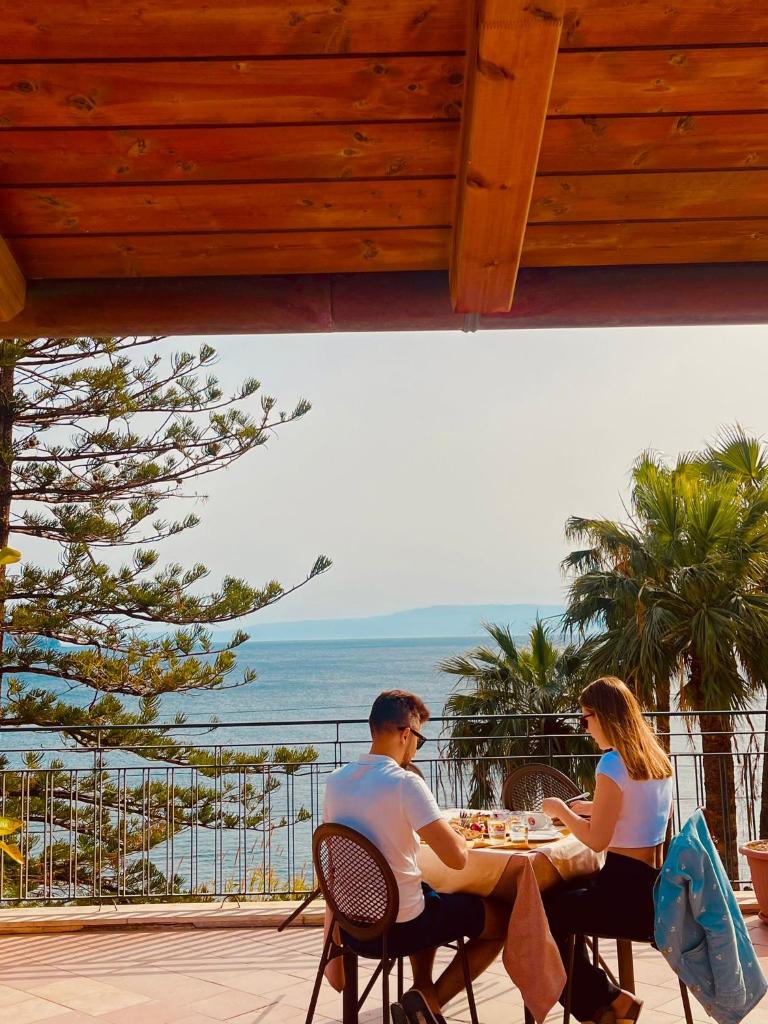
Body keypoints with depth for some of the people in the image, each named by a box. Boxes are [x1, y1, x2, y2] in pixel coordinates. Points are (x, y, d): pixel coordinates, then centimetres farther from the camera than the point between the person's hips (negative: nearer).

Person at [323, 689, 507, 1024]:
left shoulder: (335, 781, -1)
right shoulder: (405, 782, -22)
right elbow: (456, 857, -22)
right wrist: (452, 832, 0)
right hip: (397, 927, -7)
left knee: (430, 895, 36)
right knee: (503, 919, 13)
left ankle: (424, 991, 24)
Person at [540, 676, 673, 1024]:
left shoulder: (612, 763, -19)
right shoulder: (657, 758, 6)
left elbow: (597, 839, -18)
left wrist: (560, 809, -3)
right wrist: (594, 808, 17)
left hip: (628, 892, -9)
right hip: (655, 886, 9)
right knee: (563, 902, 26)